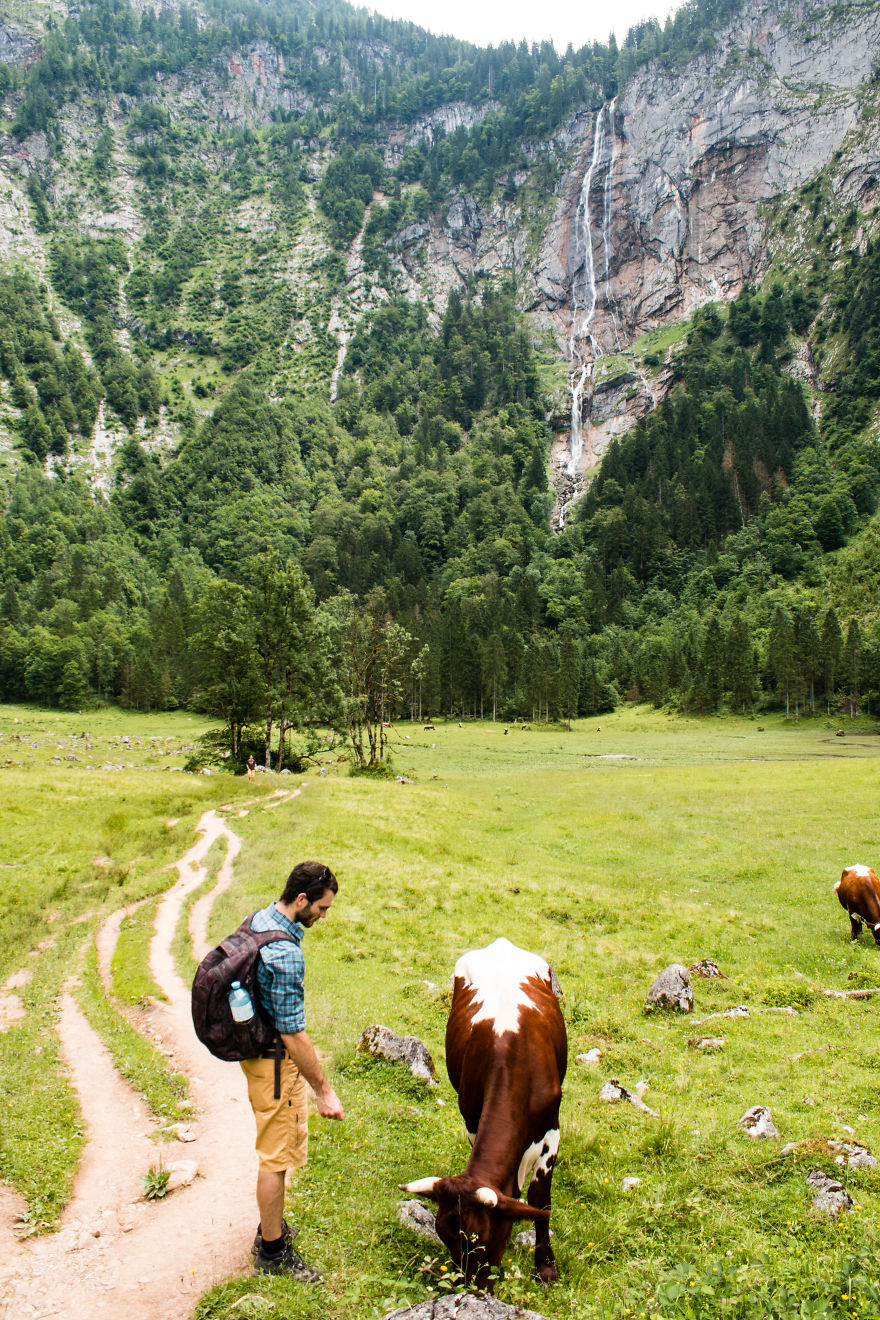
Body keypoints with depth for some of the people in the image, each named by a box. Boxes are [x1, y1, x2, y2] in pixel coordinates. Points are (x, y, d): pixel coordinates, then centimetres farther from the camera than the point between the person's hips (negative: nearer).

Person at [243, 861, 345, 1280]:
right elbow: (293, 1034, -27)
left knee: (275, 1149, 24)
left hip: (256, 1050, 10)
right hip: (275, 1061, -10)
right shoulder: (284, 954, -32)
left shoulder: (260, 918, -1)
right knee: (277, 1156, 6)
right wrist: (323, 1090, -19)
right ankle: (272, 1253, 22)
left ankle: (270, 1227, 40)